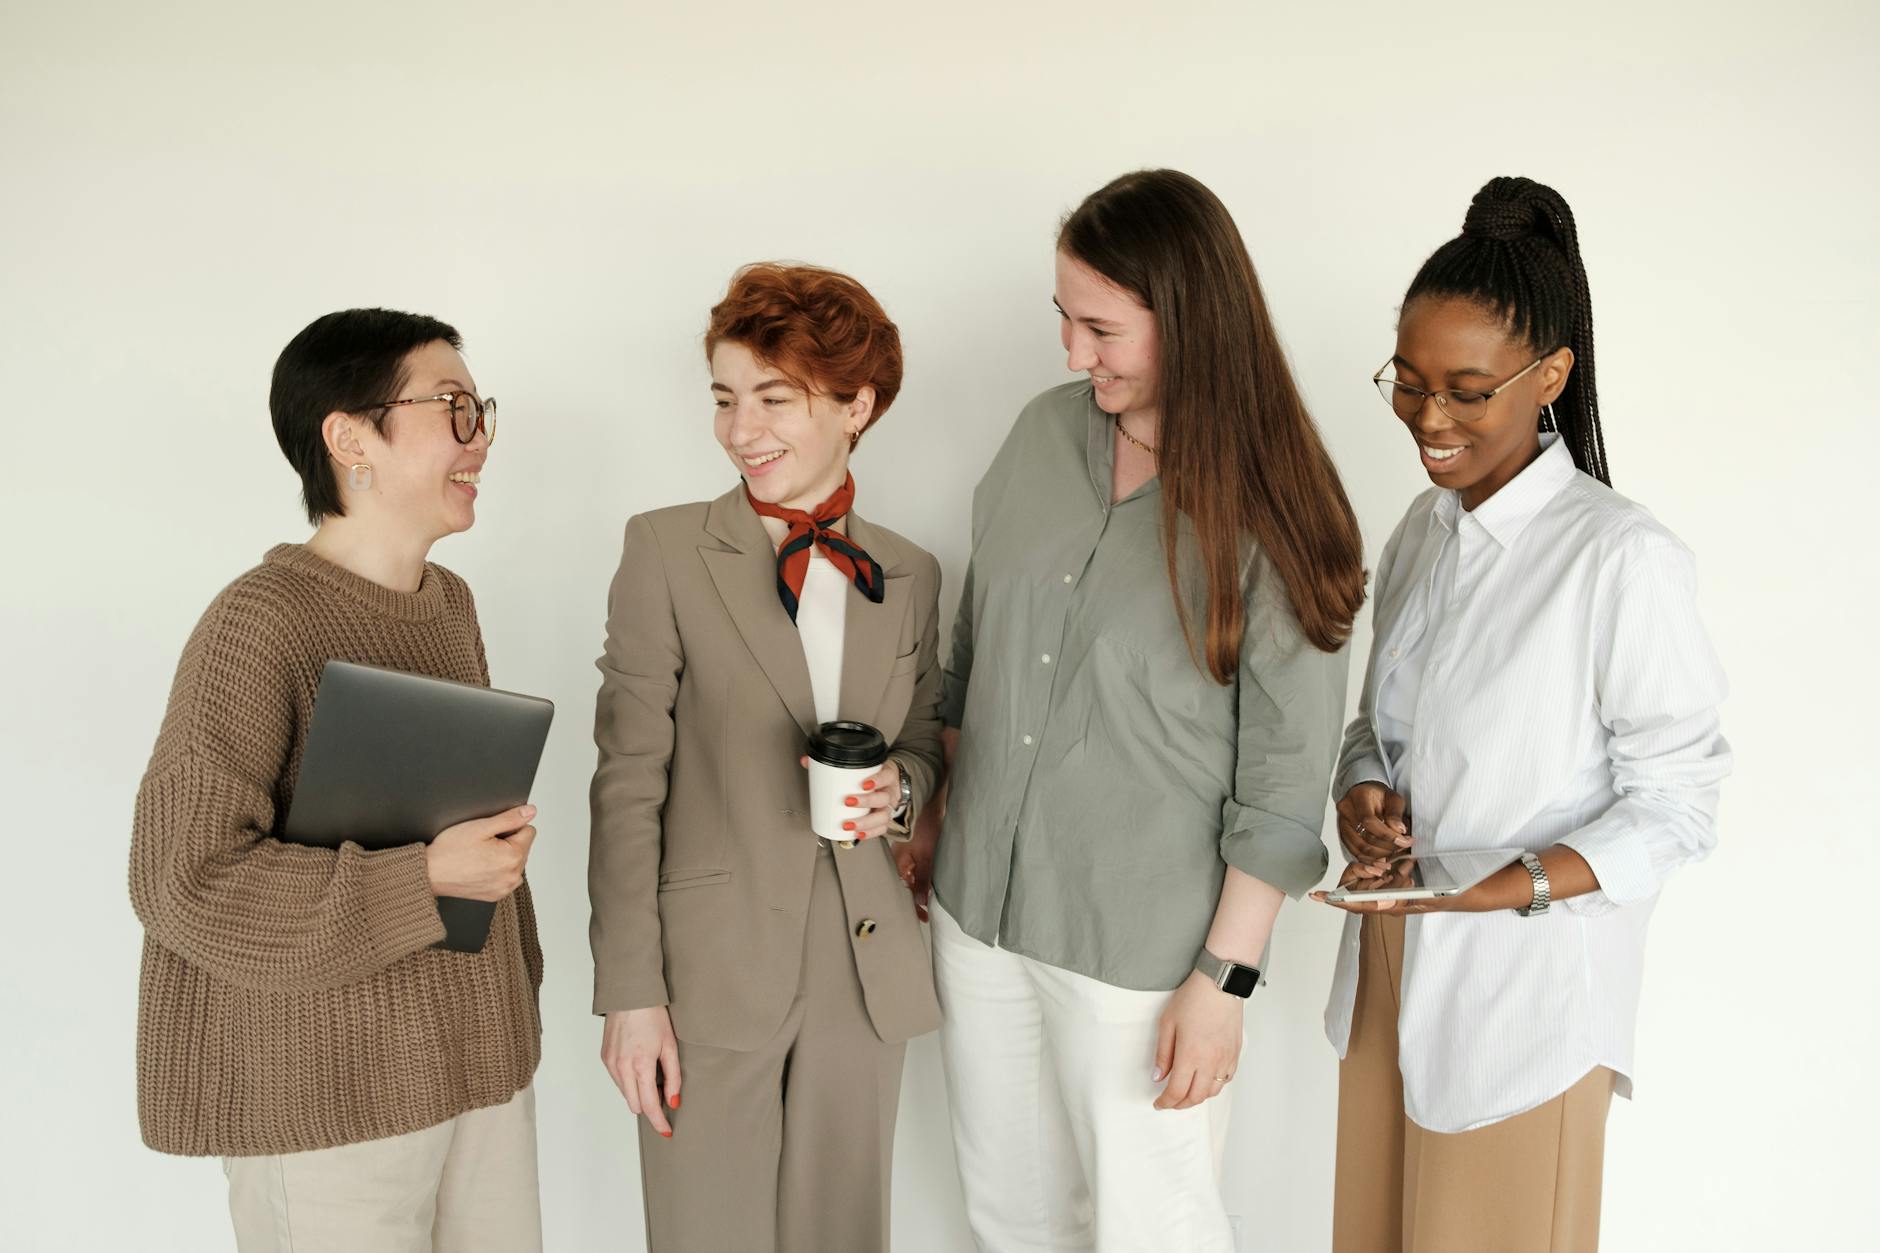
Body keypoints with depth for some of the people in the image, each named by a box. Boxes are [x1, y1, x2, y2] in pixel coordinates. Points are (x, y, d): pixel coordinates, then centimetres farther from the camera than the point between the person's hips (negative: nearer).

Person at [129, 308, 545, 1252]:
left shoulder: (450, 605, 9)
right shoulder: (261, 622, -15)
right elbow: (182, 880, -18)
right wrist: (425, 880, -21)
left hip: (476, 1060, 7)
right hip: (324, 1096, -7)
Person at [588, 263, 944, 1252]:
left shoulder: (911, 575, 5)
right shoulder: (666, 551, -5)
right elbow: (629, 784, -6)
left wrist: (900, 788, -8)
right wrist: (628, 993, -10)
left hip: (865, 972, 3)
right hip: (711, 976, -3)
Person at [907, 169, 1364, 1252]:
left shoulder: (1272, 511, -15)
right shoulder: (1046, 433, 0)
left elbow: (1286, 774, -12)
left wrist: (1223, 980, -12)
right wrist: (931, 818, 13)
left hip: (1137, 952, -5)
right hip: (978, 904, 5)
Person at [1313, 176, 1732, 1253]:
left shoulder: (1626, 558, -19)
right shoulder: (1426, 528, 4)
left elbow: (1675, 804, -13)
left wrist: (1516, 884, -26)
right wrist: (1364, 798, -6)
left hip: (1526, 988, -6)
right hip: (1392, 960, 6)